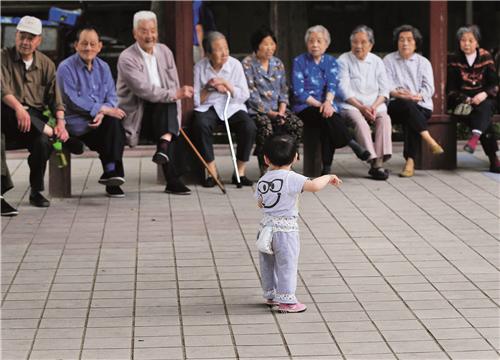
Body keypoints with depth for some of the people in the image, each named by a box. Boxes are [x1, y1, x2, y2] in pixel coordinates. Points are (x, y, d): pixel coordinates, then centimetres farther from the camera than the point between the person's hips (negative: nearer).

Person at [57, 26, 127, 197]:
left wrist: (101, 114, -15)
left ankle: (111, 173, -19)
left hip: (99, 119, 5)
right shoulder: (66, 68, -5)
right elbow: (73, 101, -13)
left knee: (115, 121, -27)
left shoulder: (103, 67, 13)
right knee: (113, 122, -28)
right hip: (77, 122, -5)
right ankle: (112, 172, -20)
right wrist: (103, 109, -19)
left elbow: (112, 97, 7)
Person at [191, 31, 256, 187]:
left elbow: (244, 96, -2)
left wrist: (226, 84, -14)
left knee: (250, 127, -29)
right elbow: (195, 101, 0)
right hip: (207, 108, -1)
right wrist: (209, 88, -15)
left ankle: (240, 173, -14)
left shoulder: (235, 65, 0)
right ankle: (212, 172, -23)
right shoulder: (199, 67, -1)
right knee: (200, 125, -35)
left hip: (232, 107, 1)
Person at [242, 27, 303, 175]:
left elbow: (283, 90, 15)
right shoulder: (247, 64, -3)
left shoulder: (277, 64, 16)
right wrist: (269, 112, -14)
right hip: (256, 110, -5)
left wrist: (281, 110, -4)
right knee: (265, 127, -37)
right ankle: (265, 170, -25)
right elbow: (251, 94, -9)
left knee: (297, 124, -24)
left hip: (277, 108, 5)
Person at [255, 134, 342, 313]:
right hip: (285, 229, -7)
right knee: (287, 264, 2)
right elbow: (314, 186, -29)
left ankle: (270, 294, 30)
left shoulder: (262, 180, 4)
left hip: (266, 226, 7)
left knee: (268, 264, 18)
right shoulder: (291, 178, -17)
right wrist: (328, 177, -13)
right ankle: (286, 300, 4)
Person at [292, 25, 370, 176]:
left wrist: (328, 102, -24)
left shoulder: (331, 62, 15)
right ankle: (353, 145, -36)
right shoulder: (299, 62, 7)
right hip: (305, 108, -2)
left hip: (328, 106, 2)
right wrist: (318, 104, -15)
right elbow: (298, 91, -3)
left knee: (328, 124, -33)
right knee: (327, 117, -35)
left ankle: (327, 168, -34)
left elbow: (333, 85, -3)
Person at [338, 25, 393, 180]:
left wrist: (375, 106, -10)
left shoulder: (377, 61, 15)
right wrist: (361, 107, -16)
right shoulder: (344, 61, 4)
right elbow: (344, 90, -5)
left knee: (385, 118, -29)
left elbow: (384, 90, 10)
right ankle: (374, 162, -40)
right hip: (351, 104, -3)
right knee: (359, 120, -34)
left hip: (375, 104, 3)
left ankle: (379, 161, -36)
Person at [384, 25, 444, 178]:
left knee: (410, 121, -33)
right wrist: (397, 93, -20)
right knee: (407, 105, -36)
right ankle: (429, 140, -39)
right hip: (396, 106, -1)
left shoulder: (423, 62, 19)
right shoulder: (389, 60, 16)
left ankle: (410, 161, -37)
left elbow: (429, 88, 5)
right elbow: (386, 86, 3)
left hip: (421, 106, 1)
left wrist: (416, 96, -16)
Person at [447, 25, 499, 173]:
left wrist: (484, 95, -18)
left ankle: (475, 137, -59)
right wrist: (466, 100, -15)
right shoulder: (454, 61, 4)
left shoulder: (486, 57, 6)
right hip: (463, 101, -1)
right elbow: (451, 89, 2)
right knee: (484, 117, -30)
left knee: (485, 107, -36)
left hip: (484, 99, 1)